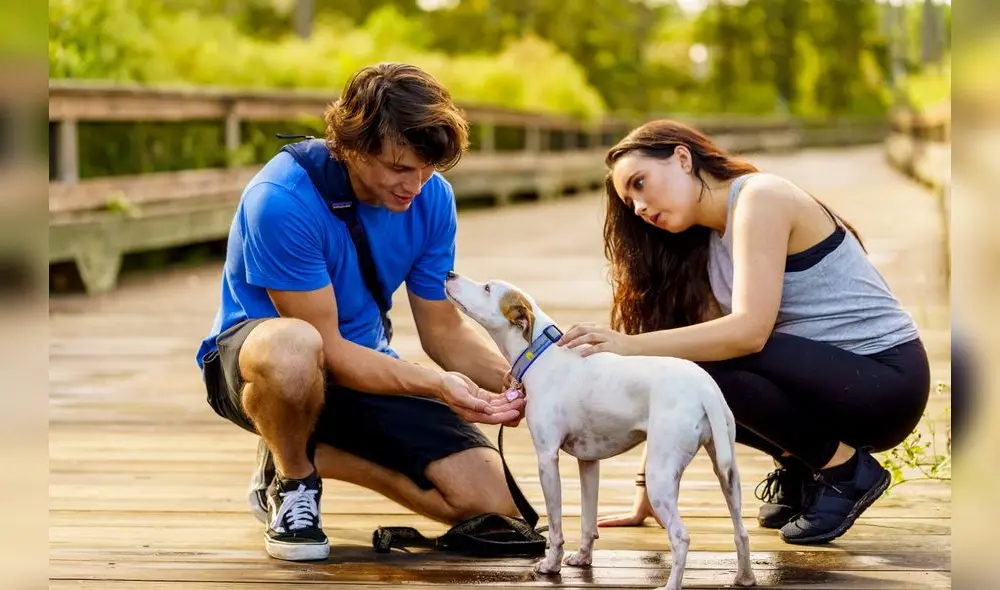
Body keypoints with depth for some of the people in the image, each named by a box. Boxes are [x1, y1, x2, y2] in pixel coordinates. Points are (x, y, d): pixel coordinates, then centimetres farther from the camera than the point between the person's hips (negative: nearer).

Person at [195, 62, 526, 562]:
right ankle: (289, 481, -9)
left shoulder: (431, 196, -9)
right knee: (293, 348, -45)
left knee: (490, 501, -11)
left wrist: (515, 380, -21)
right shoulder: (280, 201, -27)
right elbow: (326, 347, -24)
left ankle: (306, 453, 9)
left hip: (365, 364, 6)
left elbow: (443, 330, -1)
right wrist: (437, 386, -35)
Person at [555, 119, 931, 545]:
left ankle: (845, 469, -9)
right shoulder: (703, 250, 12)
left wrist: (631, 346, -32)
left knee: (706, 364, -28)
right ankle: (797, 469, 8)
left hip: (886, 379, -8)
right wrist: (648, 490, 2)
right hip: (826, 380, 8)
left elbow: (750, 330, -27)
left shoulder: (760, 196, -14)